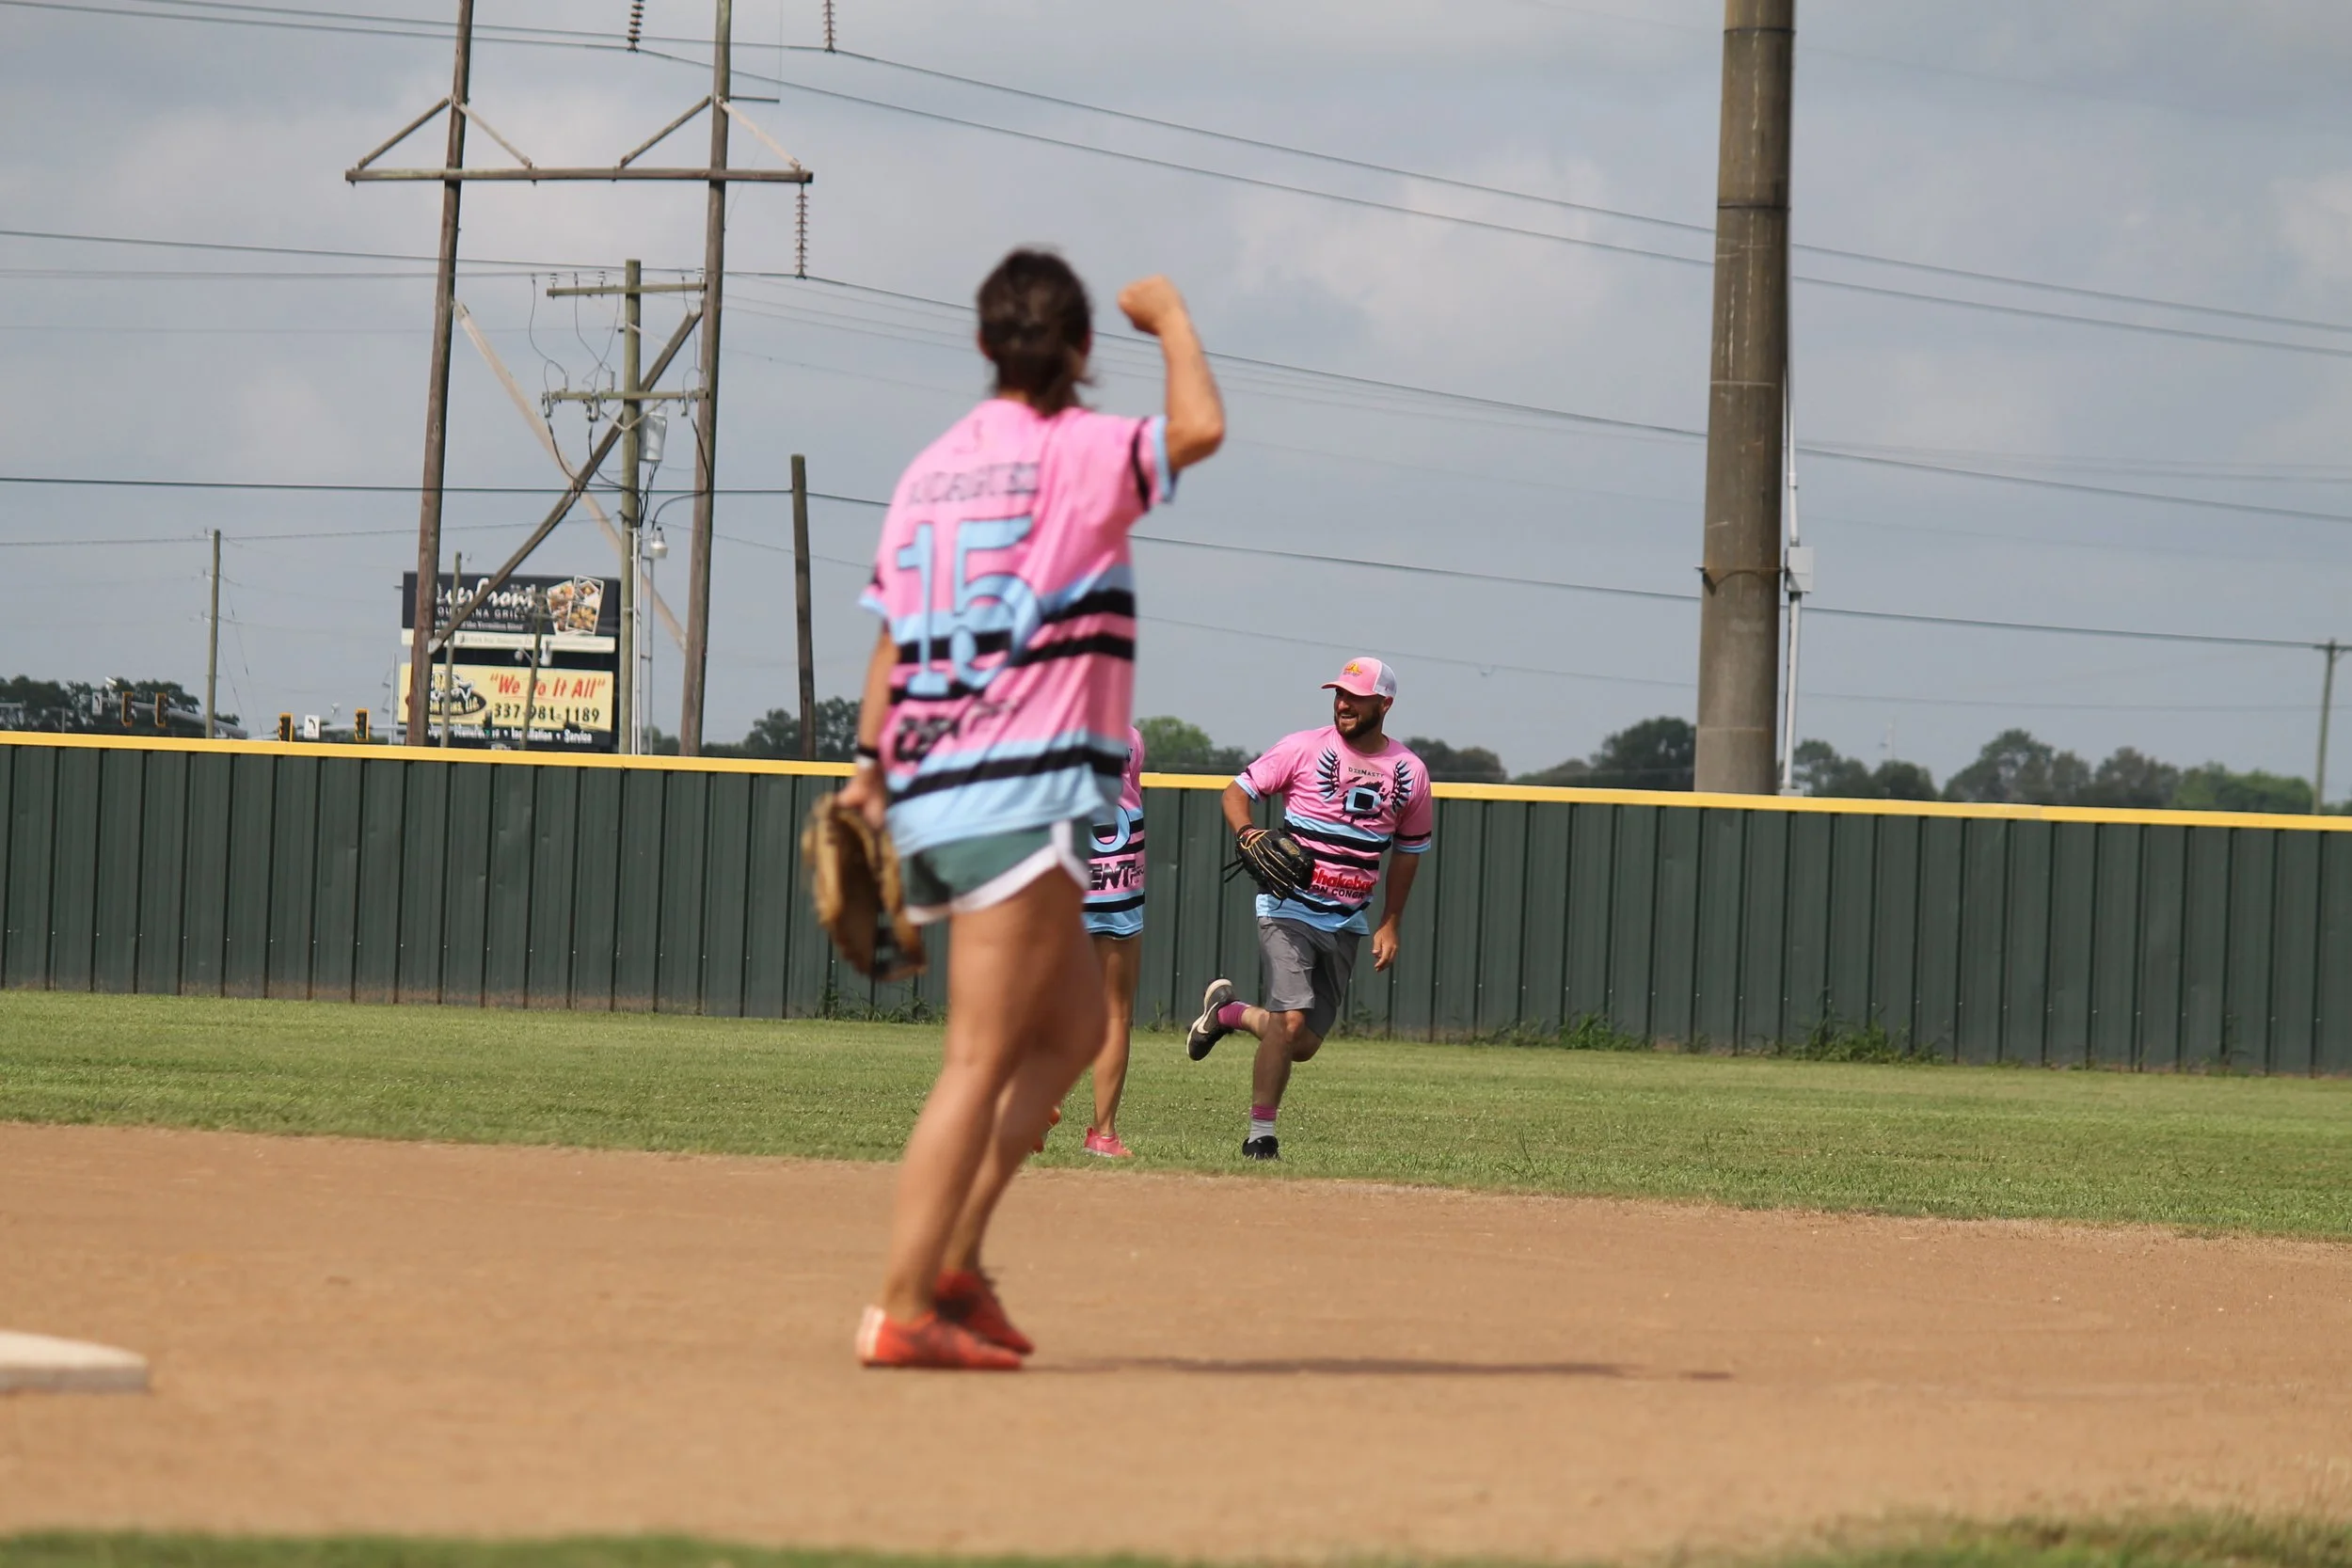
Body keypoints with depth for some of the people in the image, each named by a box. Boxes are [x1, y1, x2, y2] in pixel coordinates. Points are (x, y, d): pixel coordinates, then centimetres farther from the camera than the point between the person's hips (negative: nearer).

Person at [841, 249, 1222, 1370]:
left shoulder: (930, 468, 15)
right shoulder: (1075, 450, -6)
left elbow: (888, 636, 14)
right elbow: (1199, 427, -20)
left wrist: (870, 766, 15)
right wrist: (1168, 316, -4)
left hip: (927, 801, 8)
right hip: (1020, 795, -8)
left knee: (1073, 1026, 19)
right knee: (980, 1061, -8)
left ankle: (953, 1262, 11)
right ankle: (903, 1307, -15)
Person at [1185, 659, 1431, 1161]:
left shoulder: (1410, 772, 4)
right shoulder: (1303, 749, -5)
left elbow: (1408, 849, 16)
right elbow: (1238, 790, 0)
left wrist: (1389, 925, 12)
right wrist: (1246, 830, -23)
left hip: (1347, 924, 4)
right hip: (1289, 908, -4)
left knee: (1304, 1044, 6)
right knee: (1291, 1021, -18)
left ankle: (1228, 1013, 34)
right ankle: (1260, 1136, -6)